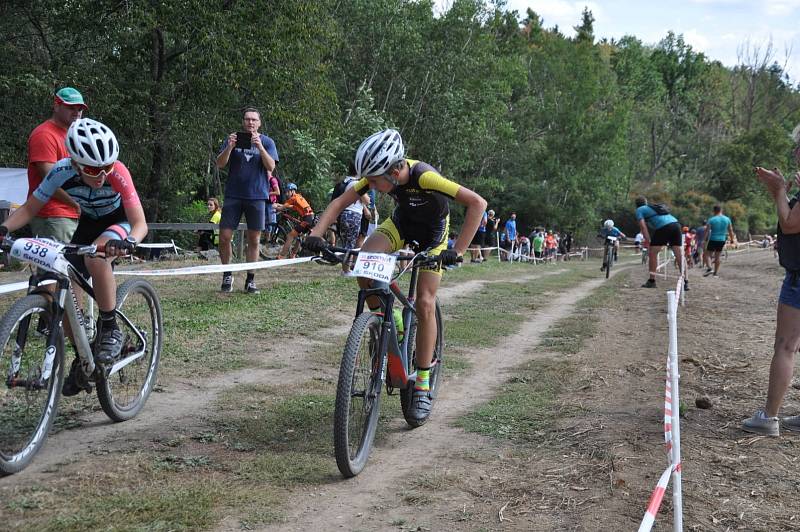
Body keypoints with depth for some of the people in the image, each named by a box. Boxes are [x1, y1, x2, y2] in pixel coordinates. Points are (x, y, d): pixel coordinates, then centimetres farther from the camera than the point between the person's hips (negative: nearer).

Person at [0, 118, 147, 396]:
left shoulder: (117, 173, -32)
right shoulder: (62, 172, -24)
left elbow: (140, 223, -32)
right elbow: (30, 208, -11)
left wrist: (128, 242, -54)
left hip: (120, 221, -4)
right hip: (88, 223, 4)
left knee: (95, 258, -37)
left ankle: (110, 329, -20)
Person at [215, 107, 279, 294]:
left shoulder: (267, 142, 5)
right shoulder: (233, 139, 7)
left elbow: (271, 167, -8)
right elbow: (220, 164, -1)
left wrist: (259, 146, -21)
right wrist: (229, 147, -19)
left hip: (257, 196, 0)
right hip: (233, 196, 1)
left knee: (254, 239, 3)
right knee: (224, 237, -4)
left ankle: (250, 280, 13)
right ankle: (227, 275, 14)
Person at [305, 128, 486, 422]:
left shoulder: (424, 176, -39)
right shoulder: (379, 174, -24)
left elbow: (477, 203, -42)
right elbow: (339, 202, -15)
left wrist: (457, 250, -46)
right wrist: (316, 234, -30)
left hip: (432, 231, -4)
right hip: (401, 222, 4)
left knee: (425, 303, -14)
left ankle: (422, 386, -2)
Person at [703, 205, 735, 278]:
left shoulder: (711, 220, -8)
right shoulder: (727, 219, 4)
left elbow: (707, 231, -9)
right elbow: (730, 231, 9)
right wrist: (732, 239, 19)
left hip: (713, 240, -4)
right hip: (722, 240, 4)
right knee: (717, 256, 11)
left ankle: (709, 268, -15)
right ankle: (716, 273, 13)